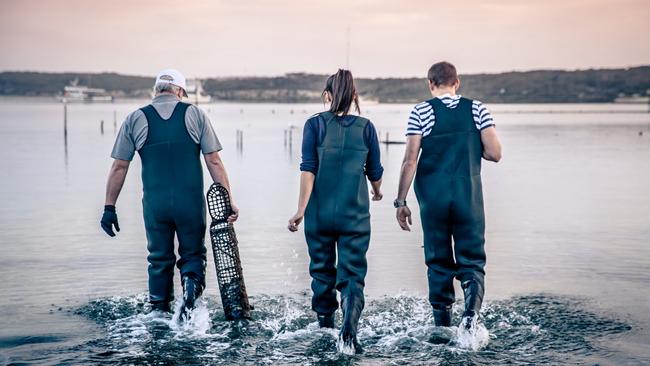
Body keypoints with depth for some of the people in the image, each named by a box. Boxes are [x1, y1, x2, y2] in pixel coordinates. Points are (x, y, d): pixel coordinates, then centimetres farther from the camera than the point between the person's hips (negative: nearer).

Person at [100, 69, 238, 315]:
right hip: (191, 202, -1)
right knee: (193, 254, 14)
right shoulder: (195, 114, 3)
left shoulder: (135, 119, 5)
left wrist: (109, 207, 7)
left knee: (159, 259, 16)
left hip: (155, 204, 1)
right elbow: (214, 161, -2)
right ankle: (192, 281, -15)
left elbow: (119, 167, 2)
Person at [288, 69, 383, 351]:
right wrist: (377, 191, 30)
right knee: (352, 275, 2)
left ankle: (325, 328, 30)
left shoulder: (315, 124, -4)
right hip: (355, 214, 0)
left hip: (319, 213, 0)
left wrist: (301, 209, -11)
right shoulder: (366, 127, 1)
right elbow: (374, 172, 8)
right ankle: (349, 329, -20)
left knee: (323, 272, 17)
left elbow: (308, 169, -12)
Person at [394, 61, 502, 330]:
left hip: (433, 198, 0)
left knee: (439, 263, 12)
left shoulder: (421, 111, -2)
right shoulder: (477, 109, 3)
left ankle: (442, 326, 14)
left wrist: (400, 201, -3)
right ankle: (472, 307, -19)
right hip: (468, 197, 0)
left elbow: (410, 160, -7)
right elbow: (494, 154, -1)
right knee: (472, 260, 8)